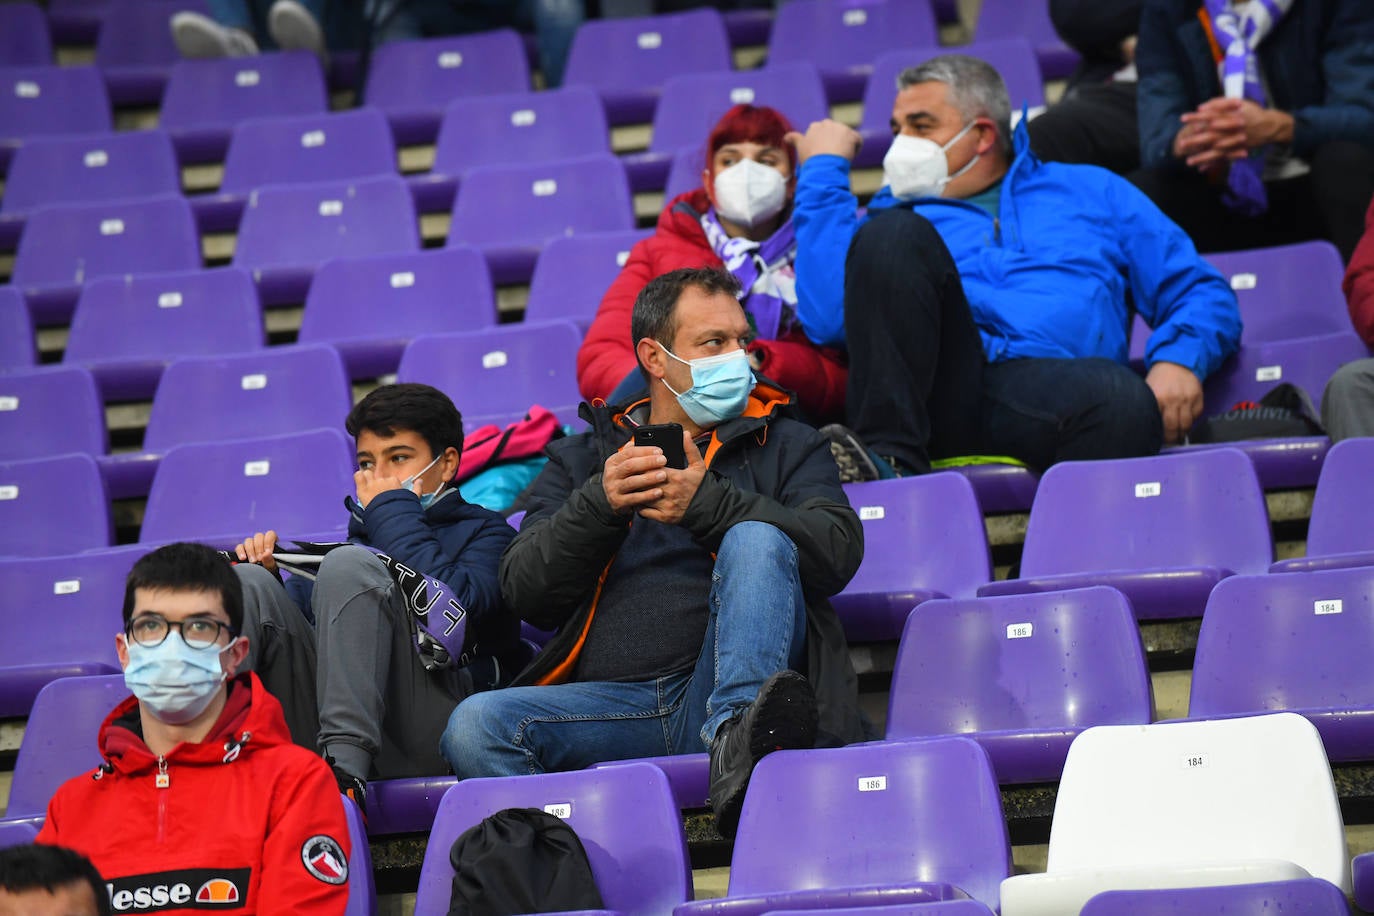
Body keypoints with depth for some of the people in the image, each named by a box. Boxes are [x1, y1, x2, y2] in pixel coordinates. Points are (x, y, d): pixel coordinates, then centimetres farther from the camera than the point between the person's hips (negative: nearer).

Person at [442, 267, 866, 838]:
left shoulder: (784, 444, 22)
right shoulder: (580, 460, 25)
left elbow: (839, 552, 1)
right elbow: (524, 593, 11)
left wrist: (706, 503, -11)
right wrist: (601, 505, -6)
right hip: (610, 700, 1)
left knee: (757, 540, -27)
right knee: (475, 725, -26)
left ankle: (737, 739, -46)